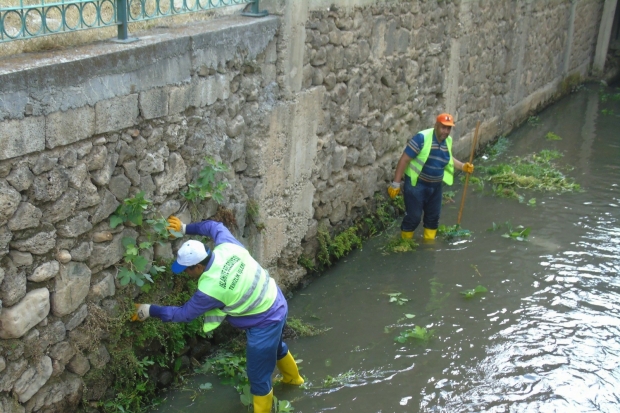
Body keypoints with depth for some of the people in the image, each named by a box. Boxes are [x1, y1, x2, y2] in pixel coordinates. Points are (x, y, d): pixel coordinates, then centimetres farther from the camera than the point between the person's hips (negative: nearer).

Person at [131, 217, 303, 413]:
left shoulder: (210, 289, -29)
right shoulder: (227, 247, -14)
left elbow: (183, 314, -14)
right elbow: (215, 226, 9)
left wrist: (149, 310, -5)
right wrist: (185, 228, 8)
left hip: (264, 323, -9)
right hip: (277, 304, 9)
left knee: (258, 377, 10)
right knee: (275, 345, 39)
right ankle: (292, 378, 66)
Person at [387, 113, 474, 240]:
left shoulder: (448, 141, -1)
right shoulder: (422, 138, -22)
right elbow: (404, 160, -21)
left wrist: (463, 166, 5)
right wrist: (396, 184, -22)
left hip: (435, 186, 7)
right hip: (416, 185, -7)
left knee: (433, 216, 17)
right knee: (413, 216, -4)